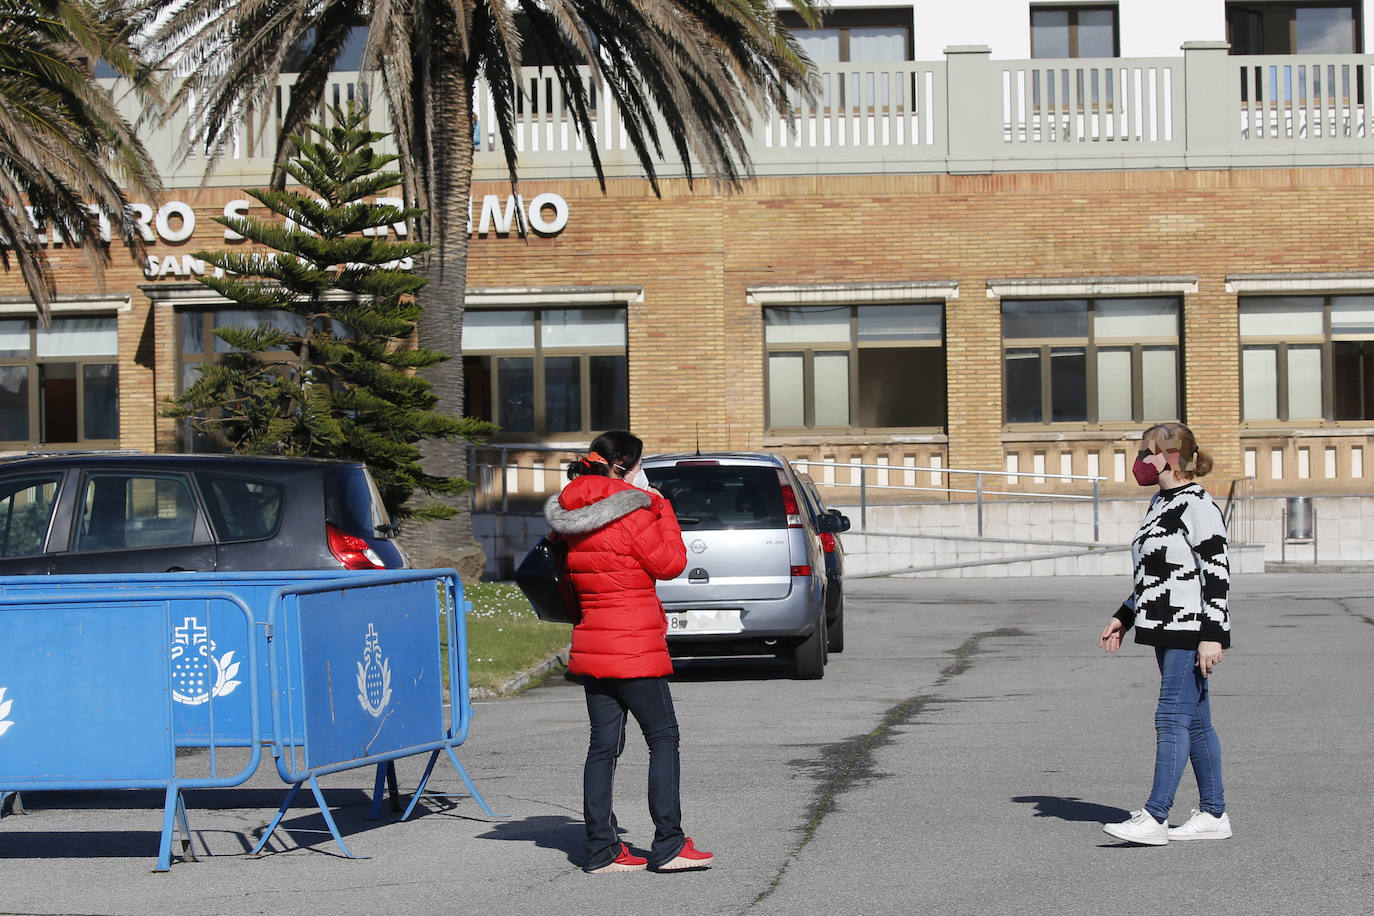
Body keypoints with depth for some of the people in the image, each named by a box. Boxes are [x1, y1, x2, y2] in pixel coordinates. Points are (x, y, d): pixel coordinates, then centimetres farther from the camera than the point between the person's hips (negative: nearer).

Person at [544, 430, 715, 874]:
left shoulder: (571, 515, 8)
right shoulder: (631, 511, -15)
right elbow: (670, 563, -8)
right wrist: (661, 508, 0)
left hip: (591, 644, 7)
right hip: (633, 647, -7)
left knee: (603, 745, 9)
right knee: (663, 738, 2)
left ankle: (601, 849, 9)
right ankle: (668, 845, 0)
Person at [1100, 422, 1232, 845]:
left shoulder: (1198, 505, -13)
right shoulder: (1160, 503, 16)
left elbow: (1217, 573, -16)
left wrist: (1212, 635, -20)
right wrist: (1123, 618, 21)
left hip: (1192, 630, -10)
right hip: (1168, 631, 10)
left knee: (1172, 718, -11)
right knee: (1195, 721, 11)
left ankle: (1154, 818, -13)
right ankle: (1213, 814, 15)